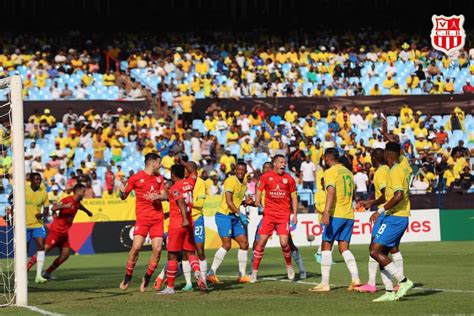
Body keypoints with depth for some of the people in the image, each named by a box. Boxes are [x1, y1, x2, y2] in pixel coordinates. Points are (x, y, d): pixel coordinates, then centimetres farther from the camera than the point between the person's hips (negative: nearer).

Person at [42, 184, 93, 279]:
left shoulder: (77, 203, 10)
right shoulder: (67, 200, -16)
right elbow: (53, 208, -27)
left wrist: (88, 212, 54)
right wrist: (64, 206, -42)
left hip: (64, 232, 9)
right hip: (56, 230, -9)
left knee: (65, 255, 4)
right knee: (45, 249, -14)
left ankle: (47, 273, 10)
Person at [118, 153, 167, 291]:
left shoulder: (159, 178, 14)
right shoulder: (136, 178, -1)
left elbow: (164, 196, 11)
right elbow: (124, 196, 5)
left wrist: (158, 196, -11)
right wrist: (122, 192, -18)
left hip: (158, 217, 4)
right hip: (142, 218, -4)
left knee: (157, 249, -7)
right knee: (136, 246, -16)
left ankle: (147, 278, 9)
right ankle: (127, 277, 0)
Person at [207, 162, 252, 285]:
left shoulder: (244, 184, 14)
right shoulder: (231, 181, -13)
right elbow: (229, 201, -20)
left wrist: (245, 202, 7)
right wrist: (240, 214, -22)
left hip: (235, 217, 9)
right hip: (224, 215, -9)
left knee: (244, 243, 6)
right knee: (227, 244, -17)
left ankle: (242, 275, 14)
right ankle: (211, 274, -13)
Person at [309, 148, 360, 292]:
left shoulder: (330, 172, -7)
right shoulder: (348, 172, 16)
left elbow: (331, 191, -22)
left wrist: (326, 212, -31)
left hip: (336, 214, -7)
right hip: (349, 215, 7)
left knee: (326, 246, -1)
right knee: (344, 248, 9)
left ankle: (325, 283, -5)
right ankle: (355, 279, -7)